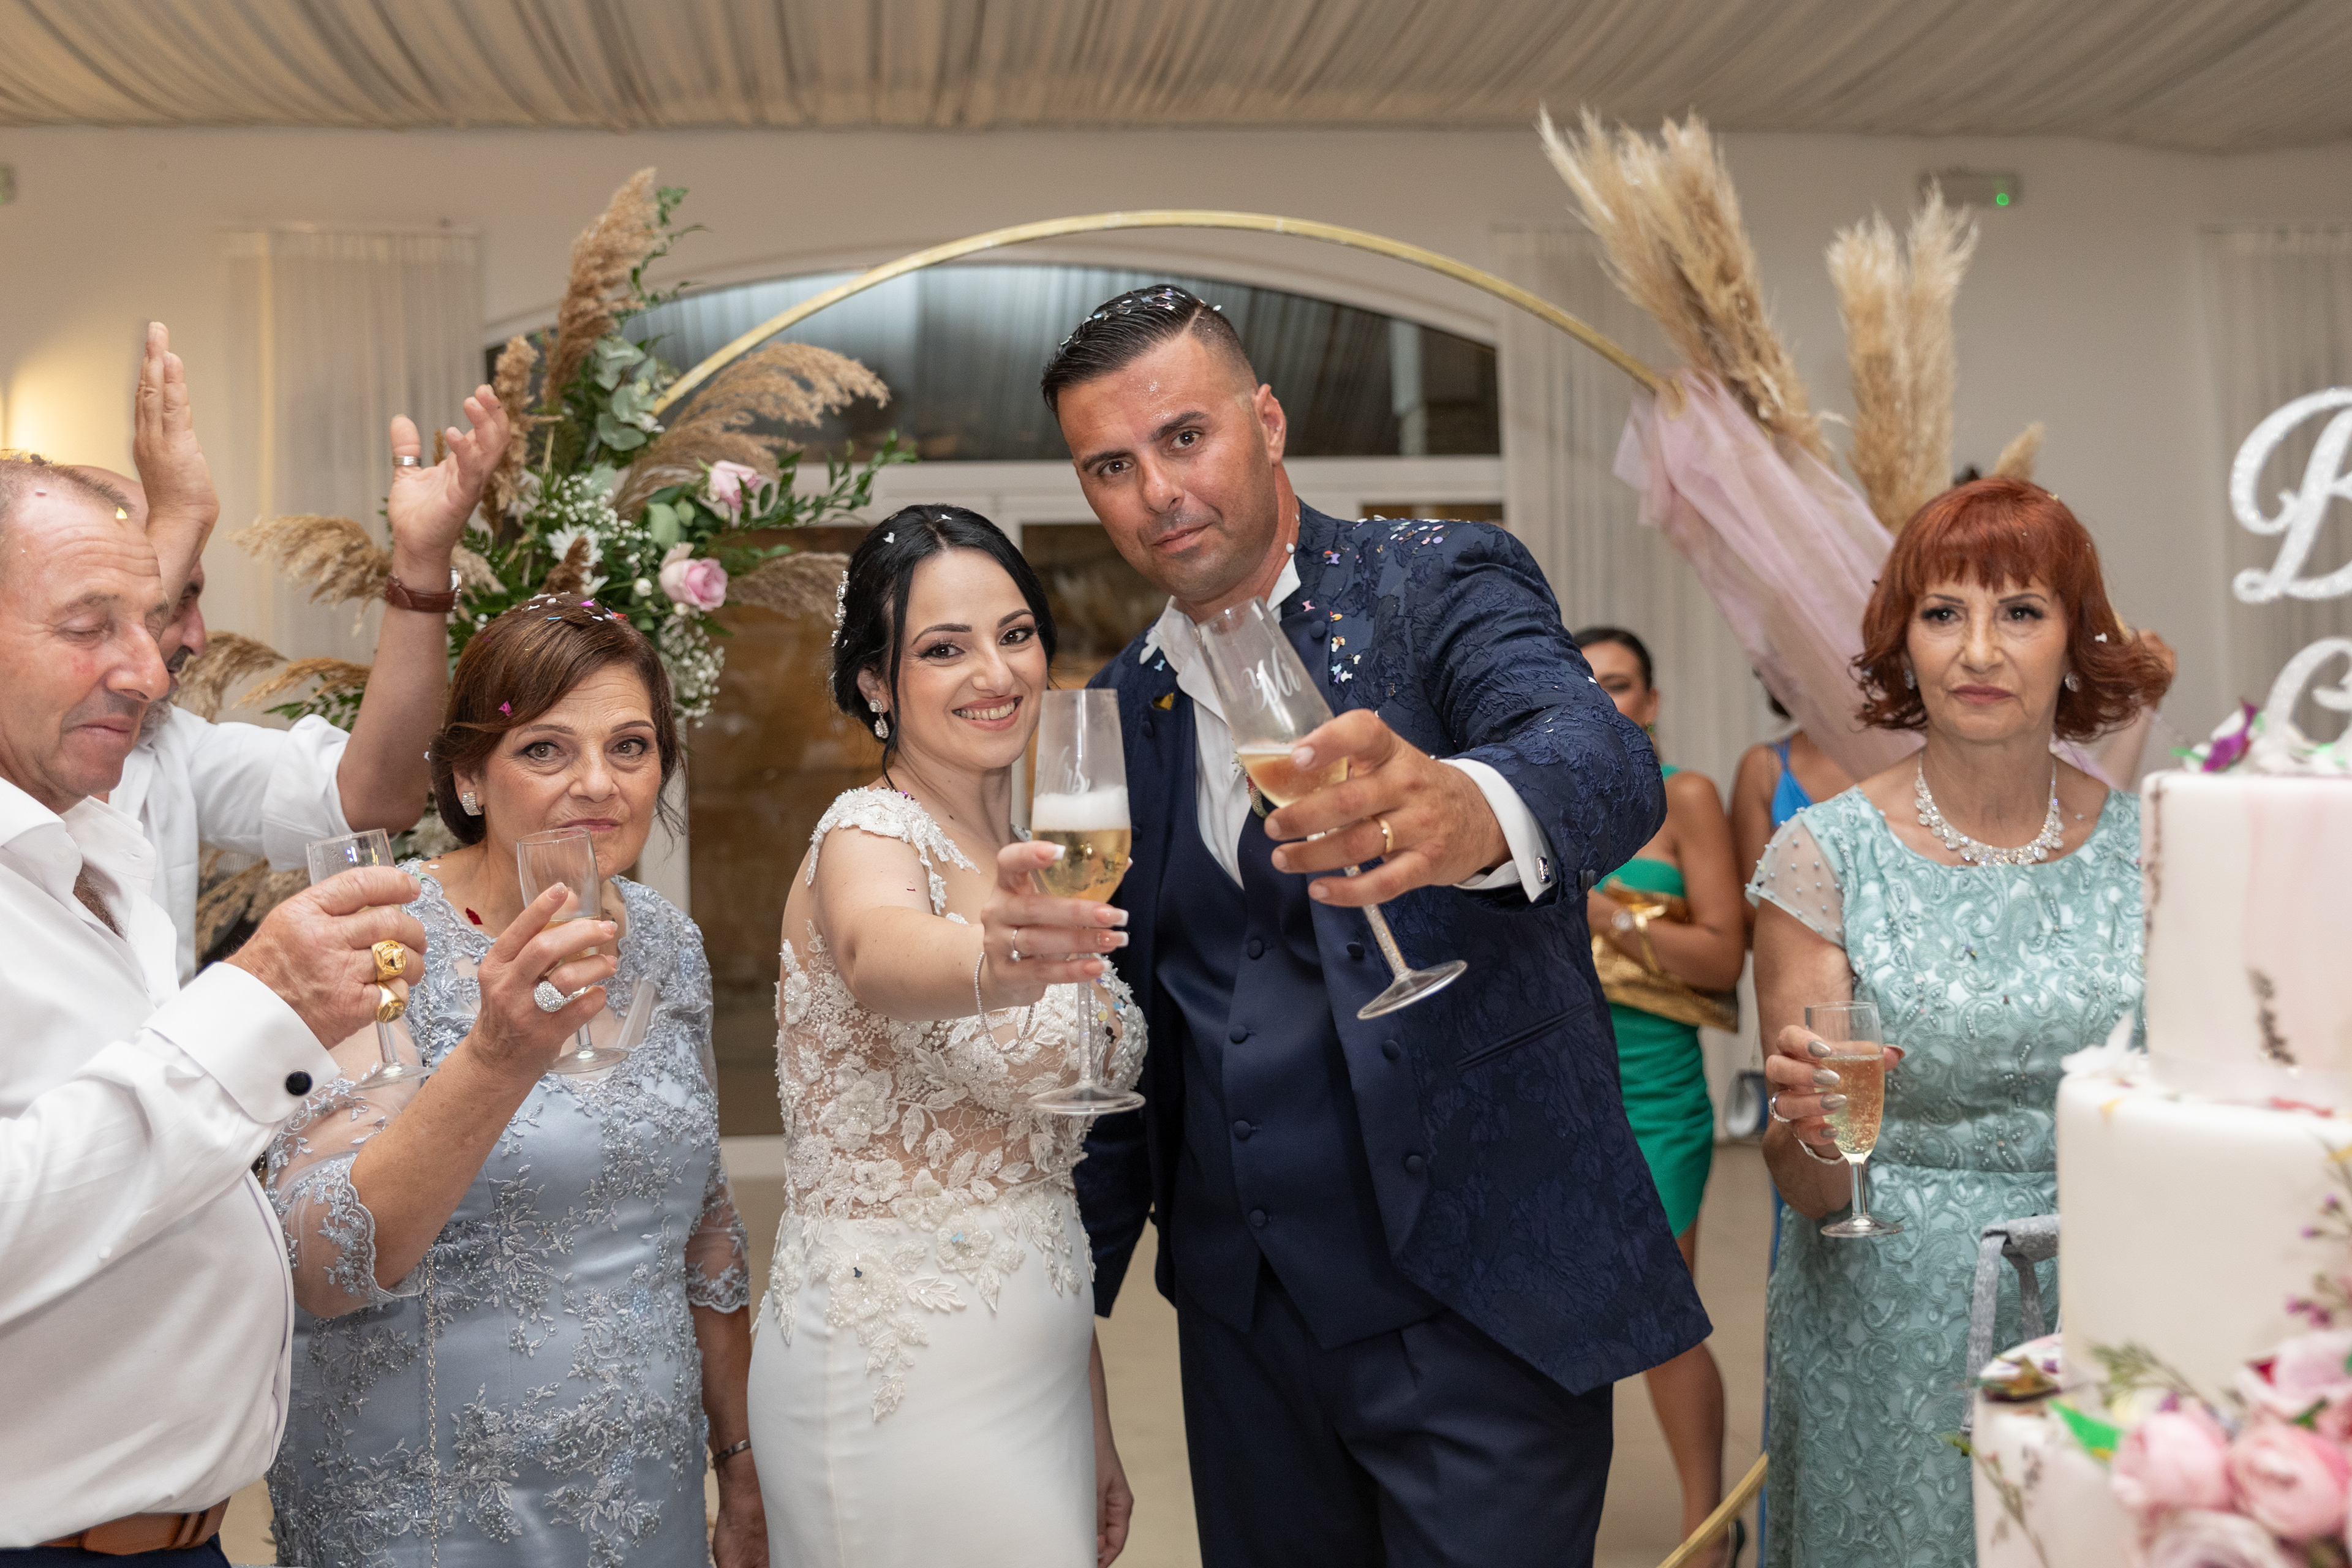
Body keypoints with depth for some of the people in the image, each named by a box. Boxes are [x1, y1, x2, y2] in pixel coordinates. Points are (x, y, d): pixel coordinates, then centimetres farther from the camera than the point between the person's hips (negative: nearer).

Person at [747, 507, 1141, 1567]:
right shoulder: (869, 834, -11)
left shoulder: (1019, 876, 11)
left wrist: (1095, 1430, 14)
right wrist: (990, 962, -59)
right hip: (893, 1377, -7)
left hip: (1035, 1363, 7)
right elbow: (878, 956, -37)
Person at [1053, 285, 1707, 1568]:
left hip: (1475, 1303, -5)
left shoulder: (1446, 587, -7)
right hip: (1245, 1317, 5)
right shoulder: (1122, 710, 8)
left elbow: (1609, 766, -27)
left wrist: (1471, 811, -49)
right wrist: (1074, 1292, 10)